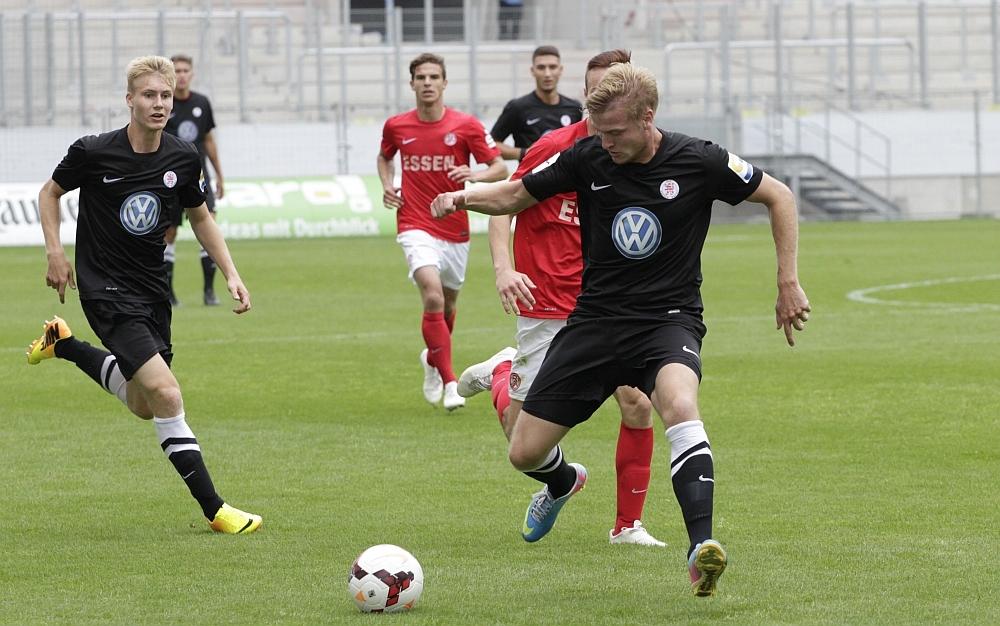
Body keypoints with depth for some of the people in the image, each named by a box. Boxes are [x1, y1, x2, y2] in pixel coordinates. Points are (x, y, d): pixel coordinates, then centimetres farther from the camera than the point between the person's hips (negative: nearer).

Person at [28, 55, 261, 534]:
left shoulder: (183, 159, -3)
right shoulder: (94, 153, -14)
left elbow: (199, 217, 14)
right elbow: (50, 193, 4)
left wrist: (231, 274, 5)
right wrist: (55, 252, -7)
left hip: (153, 288, 6)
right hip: (106, 289, -6)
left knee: (144, 405, 16)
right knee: (166, 394, -20)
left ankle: (65, 345, 38)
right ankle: (214, 509, -15)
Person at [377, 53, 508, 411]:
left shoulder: (466, 126, -5)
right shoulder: (396, 126, 0)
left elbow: (500, 169, -4)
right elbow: (384, 158, 22)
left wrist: (474, 175, -24)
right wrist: (387, 186, 2)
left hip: (455, 230, 2)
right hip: (416, 227, -2)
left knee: (448, 305, 17)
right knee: (433, 296, -22)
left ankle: (432, 360, 48)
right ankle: (449, 384, -20)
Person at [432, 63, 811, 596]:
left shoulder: (698, 162, -10)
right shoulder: (587, 159, -4)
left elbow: (778, 196, 3)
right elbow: (517, 195, 9)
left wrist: (788, 283, 0)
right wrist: (465, 197, -11)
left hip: (669, 318, -3)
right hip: (596, 318, 3)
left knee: (679, 404, -38)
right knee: (525, 452, 1)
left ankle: (701, 548, -41)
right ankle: (563, 482, 40)